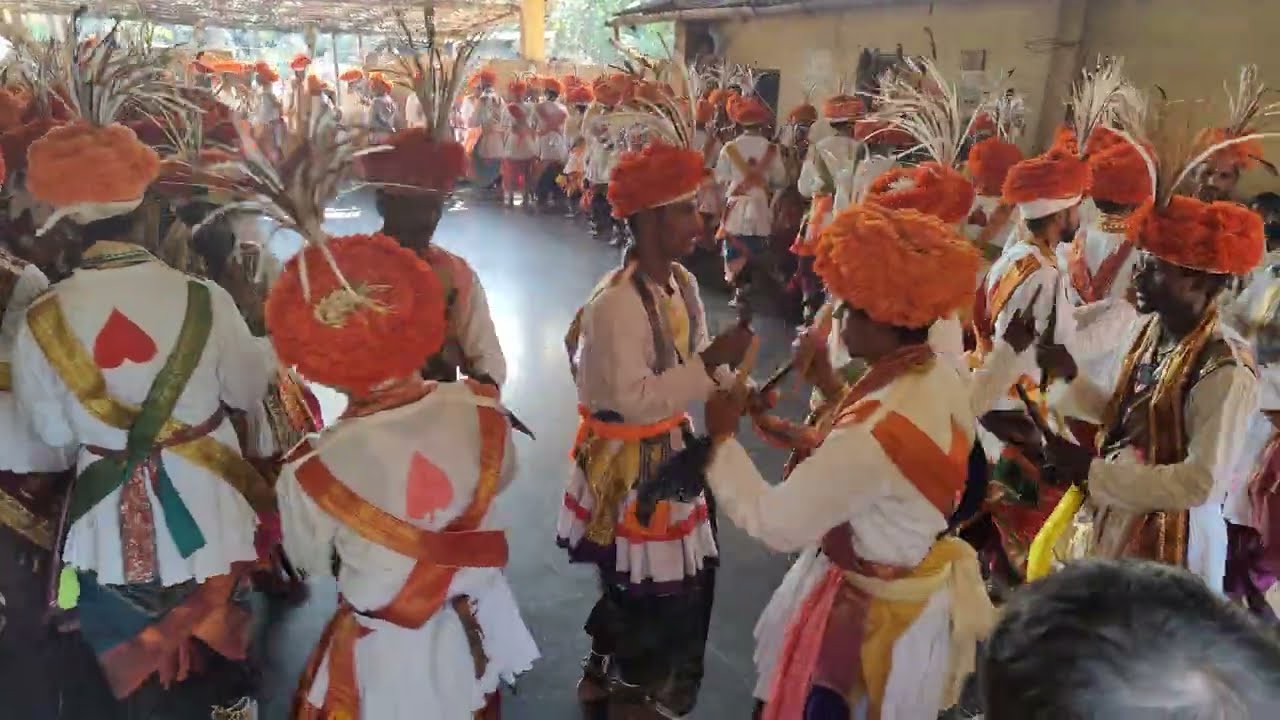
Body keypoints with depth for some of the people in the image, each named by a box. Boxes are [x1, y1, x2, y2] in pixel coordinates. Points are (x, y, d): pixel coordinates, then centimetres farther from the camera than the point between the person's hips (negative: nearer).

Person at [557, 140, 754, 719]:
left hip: (669, 449, 9)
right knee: (648, 585, 8)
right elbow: (633, 402, -30)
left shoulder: (682, 284, 0)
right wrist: (711, 361, -31)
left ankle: (605, 672, 47)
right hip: (627, 460, -9)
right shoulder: (615, 304, -26)